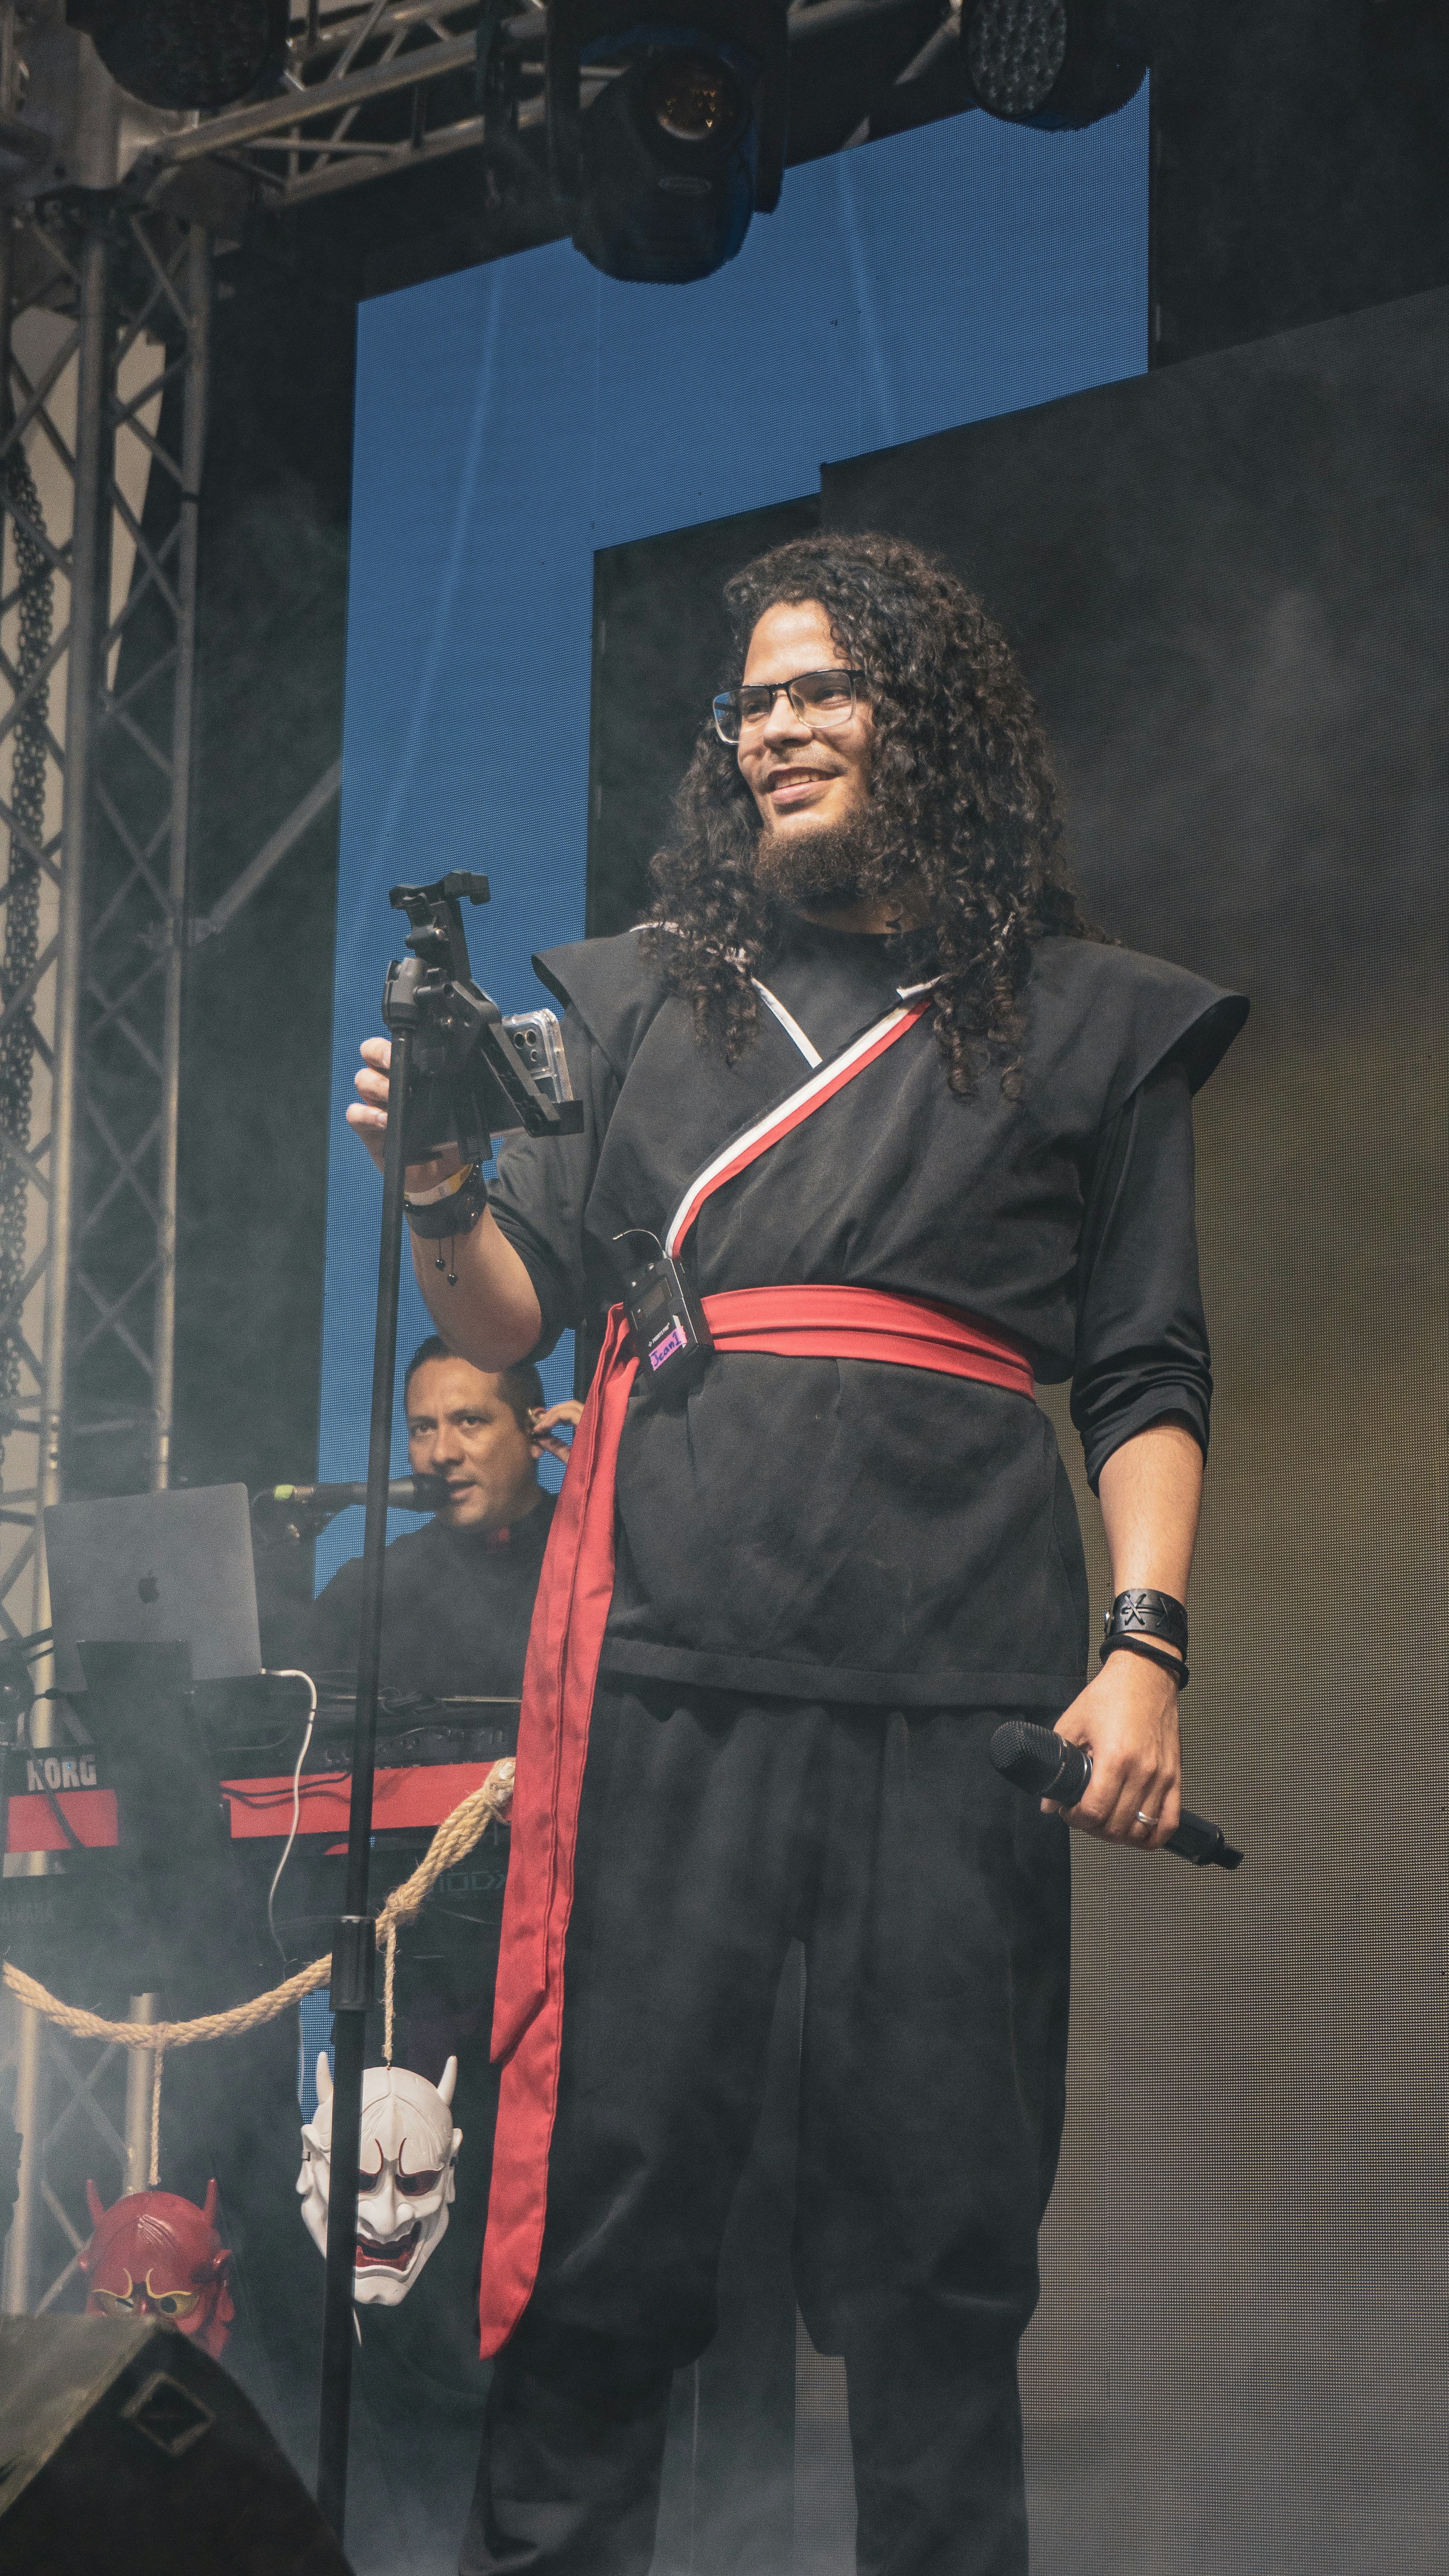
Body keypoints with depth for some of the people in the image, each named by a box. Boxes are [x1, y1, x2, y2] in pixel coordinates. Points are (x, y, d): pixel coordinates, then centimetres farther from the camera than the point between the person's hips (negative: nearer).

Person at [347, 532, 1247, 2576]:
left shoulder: (1085, 1026, 15)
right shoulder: (641, 998, 21)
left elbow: (1147, 1375, 10)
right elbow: (514, 1320, 17)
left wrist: (1145, 1643, -4)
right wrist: (440, 1196, -5)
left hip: (958, 1650, -1)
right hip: (666, 1637, 1)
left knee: (942, 2199, -3)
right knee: (614, 2164, -5)